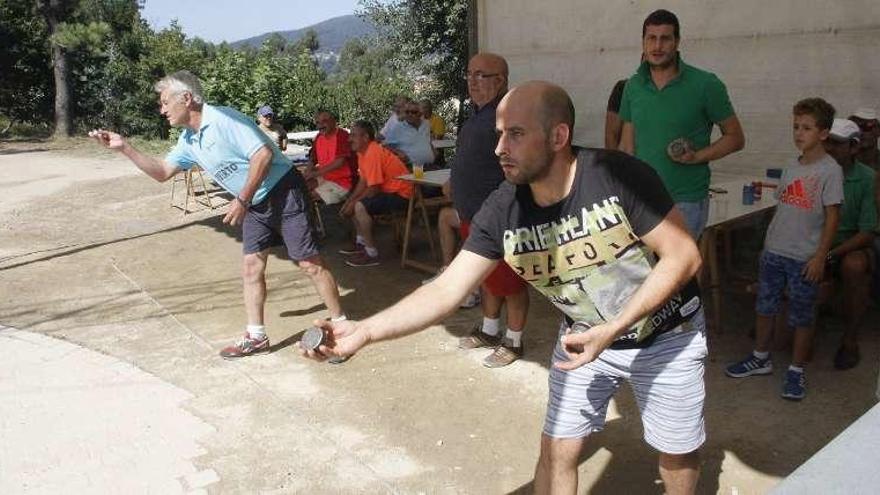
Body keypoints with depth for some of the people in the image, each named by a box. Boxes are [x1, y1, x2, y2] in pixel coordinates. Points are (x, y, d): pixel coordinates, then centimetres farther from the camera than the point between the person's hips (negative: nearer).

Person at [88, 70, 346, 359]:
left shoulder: (223, 119, -19)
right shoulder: (188, 141, 10)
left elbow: (264, 154, -26)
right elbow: (162, 172, 17)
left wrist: (242, 200, -23)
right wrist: (124, 147, 7)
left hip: (282, 192, -9)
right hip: (255, 205, 9)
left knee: (308, 263, -7)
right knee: (251, 265, 7)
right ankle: (256, 337, 18)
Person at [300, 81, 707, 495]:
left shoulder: (618, 176, -30)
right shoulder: (502, 211, -19)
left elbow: (683, 255, -23)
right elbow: (446, 290, -21)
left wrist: (613, 329, -29)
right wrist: (365, 330, -33)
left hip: (665, 335, -2)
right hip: (587, 338, 2)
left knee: (677, 451, 15)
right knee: (556, 452, 7)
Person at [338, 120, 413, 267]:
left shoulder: (373, 154, -24)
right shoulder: (363, 151, 7)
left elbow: (373, 189, -24)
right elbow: (363, 182, 12)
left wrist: (353, 203, -12)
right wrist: (349, 201, 2)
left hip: (400, 194, -11)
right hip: (387, 190, 11)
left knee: (360, 207, -26)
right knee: (353, 204, 17)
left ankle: (372, 254, -18)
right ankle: (361, 242, 24)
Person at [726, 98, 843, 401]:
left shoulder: (830, 170, -11)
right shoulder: (792, 168, 8)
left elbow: (832, 216, -11)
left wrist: (820, 256, -14)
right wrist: (768, 245, 13)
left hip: (805, 258, -6)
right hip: (774, 251, 6)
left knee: (801, 316, 5)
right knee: (764, 307, 14)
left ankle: (797, 371, 20)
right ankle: (761, 359, 31)